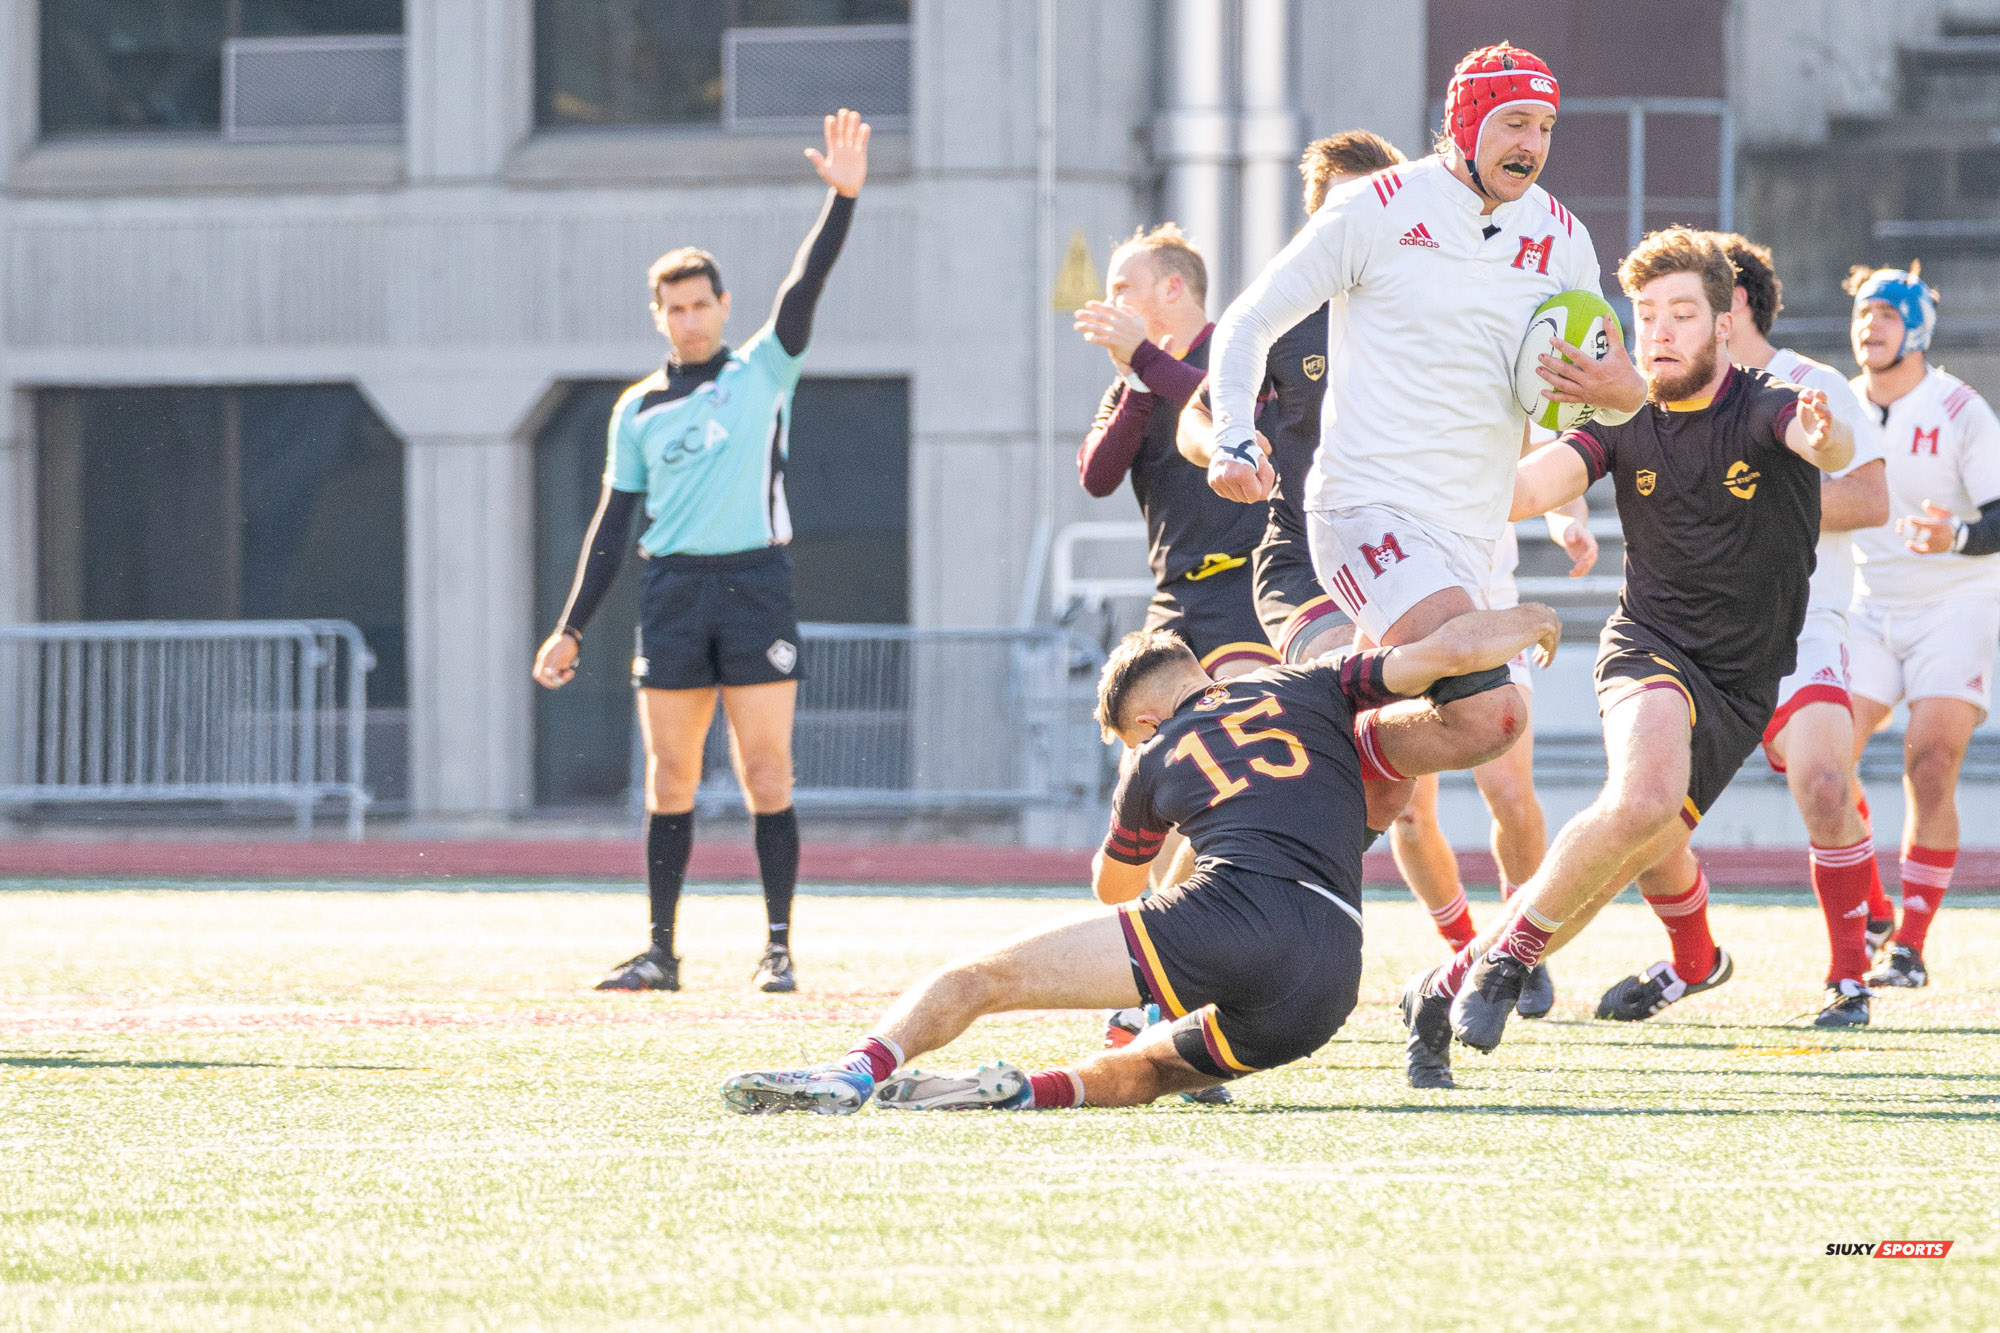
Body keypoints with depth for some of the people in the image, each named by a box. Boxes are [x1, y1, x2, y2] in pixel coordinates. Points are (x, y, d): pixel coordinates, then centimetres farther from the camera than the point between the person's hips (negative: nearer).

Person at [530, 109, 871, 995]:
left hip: (755, 583, -3)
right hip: (671, 590, 3)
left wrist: (842, 199, -22)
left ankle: (779, 947, -2)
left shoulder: (763, 373, 6)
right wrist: (572, 628, 9)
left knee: (766, 773, -5)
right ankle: (660, 951, 6)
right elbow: (612, 524, 14)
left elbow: (804, 287, -8)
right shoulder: (638, 409, 13)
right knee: (669, 779, 3)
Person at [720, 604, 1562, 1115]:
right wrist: (1525, 625, 36)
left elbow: (1112, 888, 44)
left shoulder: (1156, 760, 24)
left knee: (975, 980, -2)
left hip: (1235, 913, -4)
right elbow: (1448, 652, 15)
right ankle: (1027, 1092, -9)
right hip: (1327, 988, 4)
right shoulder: (1305, 691, 26)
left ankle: (859, 1070, -28)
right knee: (1141, 1069, 24)